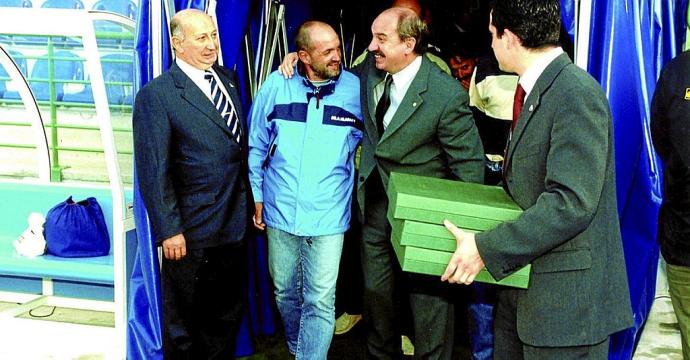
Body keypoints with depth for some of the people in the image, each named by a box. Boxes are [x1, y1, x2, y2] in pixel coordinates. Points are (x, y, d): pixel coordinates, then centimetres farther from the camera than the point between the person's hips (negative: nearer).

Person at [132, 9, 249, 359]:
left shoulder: (228, 78, 8)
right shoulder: (156, 95, -13)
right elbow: (153, 170, -15)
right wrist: (169, 231, -17)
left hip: (234, 226, 7)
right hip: (190, 236, -6)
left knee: (227, 316, 20)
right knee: (183, 323, 11)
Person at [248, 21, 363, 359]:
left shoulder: (355, 88, -4)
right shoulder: (277, 85, -3)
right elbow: (256, 146, 6)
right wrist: (256, 195, 7)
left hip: (329, 216, -2)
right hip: (281, 212, 2)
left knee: (321, 302, -3)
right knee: (285, 292, 18)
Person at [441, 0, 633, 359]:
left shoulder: (577, 93, -18)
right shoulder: (533, 90, 12)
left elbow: (571, 202, -25)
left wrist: (486, 248, -23)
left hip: (566, 298, -9)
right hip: (521, 280, 9)